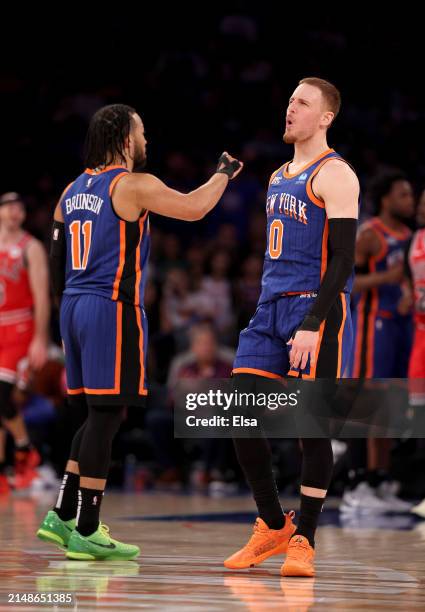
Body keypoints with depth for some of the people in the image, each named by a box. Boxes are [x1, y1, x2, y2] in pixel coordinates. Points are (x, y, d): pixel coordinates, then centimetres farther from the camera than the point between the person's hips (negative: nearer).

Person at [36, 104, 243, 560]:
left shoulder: (73, 190, 14)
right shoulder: (133, 185, -9)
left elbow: (57, 264, 16)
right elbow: (194, 207, -13)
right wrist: (224, 173, 5)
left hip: (74, 306, 8)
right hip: (113, 308, -8)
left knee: (99, 415, 16)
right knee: (105, 417, -5)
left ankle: (62, 516, 15)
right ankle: (86, 533, -4)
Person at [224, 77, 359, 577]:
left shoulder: (335, 176, -8)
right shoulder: (279, 177, 18)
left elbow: (342, 259, -15)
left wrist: (312, 325, -22)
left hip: (316, 310, -8)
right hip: (270, 309, 8)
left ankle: (303, 540, 5)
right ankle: (272, 526, 14)